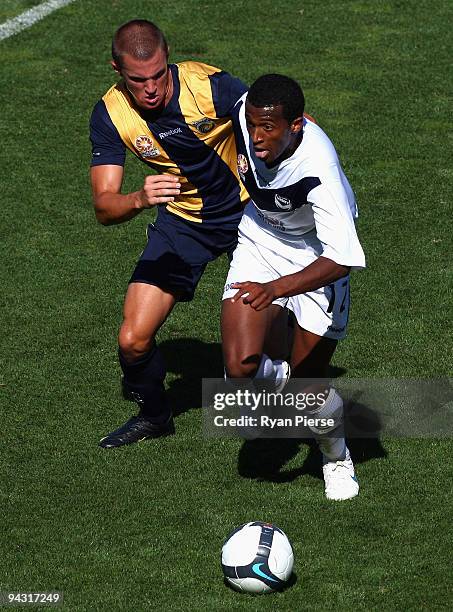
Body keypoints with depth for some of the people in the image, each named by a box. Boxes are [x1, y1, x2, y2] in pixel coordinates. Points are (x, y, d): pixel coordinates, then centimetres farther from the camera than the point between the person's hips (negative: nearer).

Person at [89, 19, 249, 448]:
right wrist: (140, 199, -44)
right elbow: (103, 207, -23)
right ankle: (153, 414, 24)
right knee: (133, 340, -7)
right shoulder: (111, 115, -19)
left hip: (246, 208, -2)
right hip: (181, 219, 2)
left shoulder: (211, 86, -28)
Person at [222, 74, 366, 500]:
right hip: (259, 245, 4)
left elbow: (342, 259, -42)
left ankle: (337, 457, 33)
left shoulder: (318, 169, -39)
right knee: (240, 369, -15)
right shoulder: (245, 111, -23)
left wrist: (276, 289, -53)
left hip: (317, 259, -4)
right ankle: (283, 377, 22)